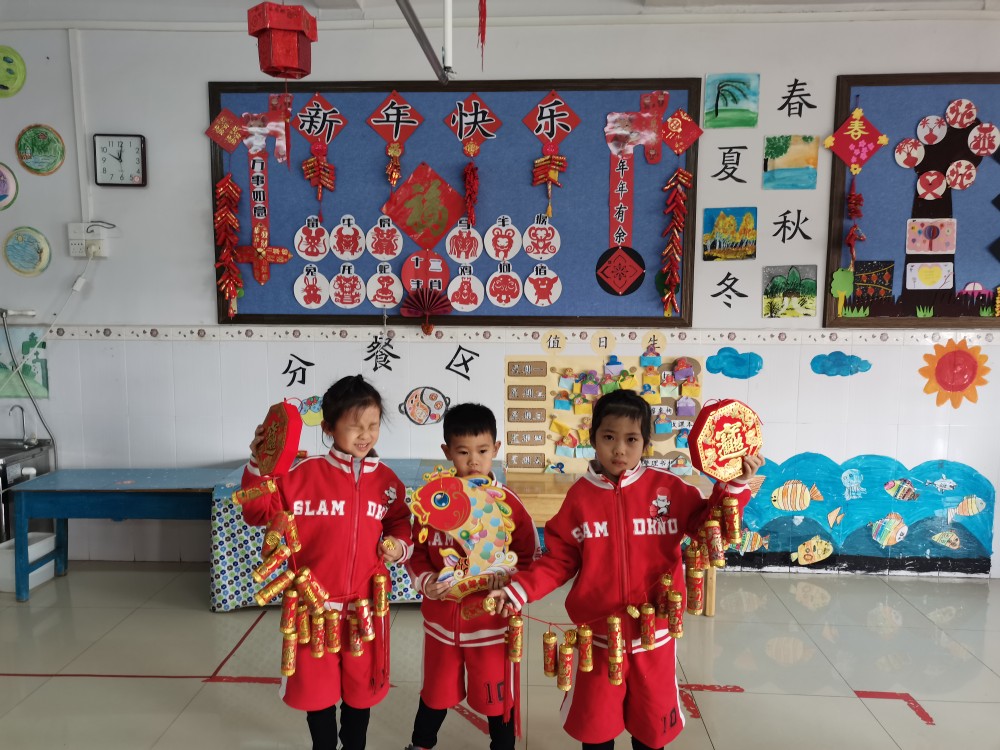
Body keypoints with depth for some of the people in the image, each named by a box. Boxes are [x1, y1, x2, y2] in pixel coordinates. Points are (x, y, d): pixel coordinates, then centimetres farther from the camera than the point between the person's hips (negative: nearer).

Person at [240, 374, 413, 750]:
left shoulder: (386, 480, -2)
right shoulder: (304, 473, -12)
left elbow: (399, 523, 12)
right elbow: (259, 513, -8)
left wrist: (399, 546, -8)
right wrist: (258, 466, -21)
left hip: (366, 604, 2)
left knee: (361, 687, 19)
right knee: (316, 686, 17)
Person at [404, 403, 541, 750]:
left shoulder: (509, 503, -12)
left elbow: (530, 559, -6)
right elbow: (416, 554, 0)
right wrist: (427, 582, -18)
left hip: (492, 621, -2)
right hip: (441, 619, 2)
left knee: (498, 697, 15)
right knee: (435, 694, 23)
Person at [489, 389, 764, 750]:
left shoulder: (668, 488, -8)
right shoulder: (579, 495, -6)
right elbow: (559, 560, -1)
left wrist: (733, 485, -14)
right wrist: (518, 591, -11)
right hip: (599, 633, 0)